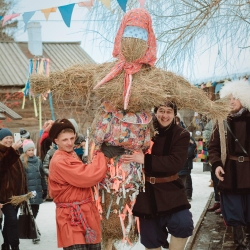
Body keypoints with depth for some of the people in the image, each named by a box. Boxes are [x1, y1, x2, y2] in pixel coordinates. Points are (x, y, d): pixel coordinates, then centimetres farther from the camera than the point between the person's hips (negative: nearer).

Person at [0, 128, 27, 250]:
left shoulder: (13, 152, 17)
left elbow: (20, 172, 21)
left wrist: (24, 191, 16)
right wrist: (12, 149, -47)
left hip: (16, 192, 8)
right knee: (12, 220, -15)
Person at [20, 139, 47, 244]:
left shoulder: (38, 161, 9)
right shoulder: (21, 162, -6)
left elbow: (42, 176, 15)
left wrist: (45, 189, 15)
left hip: (37, 191, 4)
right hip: (26, 192, -4)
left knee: (34, 212, 9)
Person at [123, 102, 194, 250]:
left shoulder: (181, 135, -6)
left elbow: (176, 162, -21)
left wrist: (145, 159, -28)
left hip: (170, 190, -1)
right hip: (147, 191, 2)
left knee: (183, 224, -23)